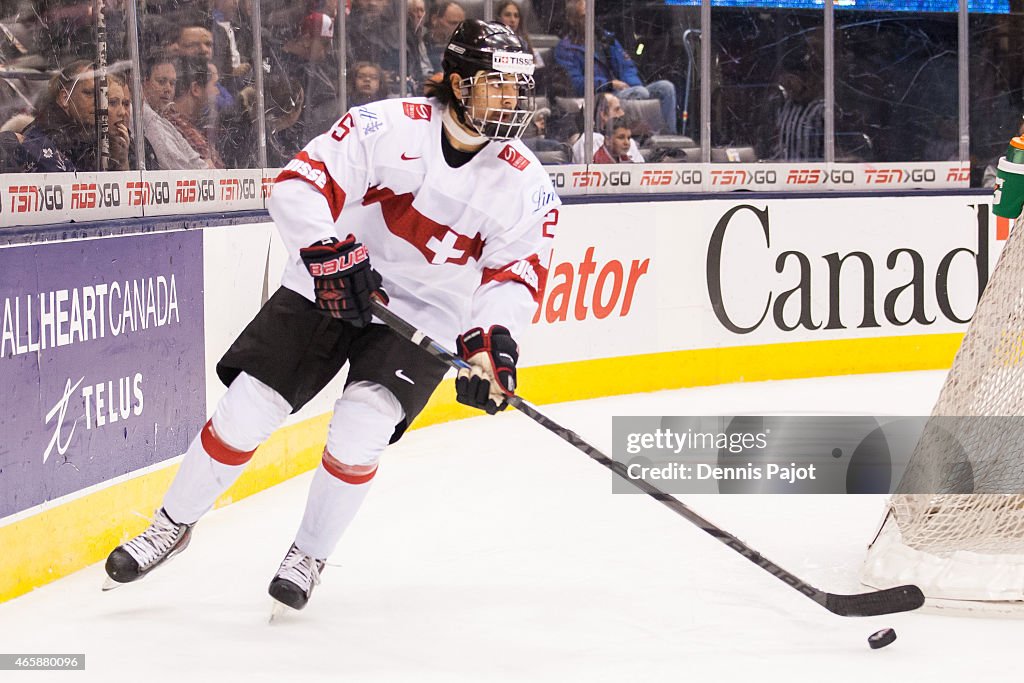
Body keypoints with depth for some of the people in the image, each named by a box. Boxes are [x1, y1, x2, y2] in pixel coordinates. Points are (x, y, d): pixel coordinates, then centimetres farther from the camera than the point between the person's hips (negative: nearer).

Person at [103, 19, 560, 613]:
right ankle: (173, 525, 18)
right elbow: (301, 185, -17)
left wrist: (492, 340, -24)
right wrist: (331, 253, -28)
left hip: (423, 317, 1)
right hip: (329, 289, 0)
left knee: (359, 429, -20)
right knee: (245, 410, -5)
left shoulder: (528, 185, -7)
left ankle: (310, 555, 3)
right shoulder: (389, 126, -15)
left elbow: (517, 274, -8)